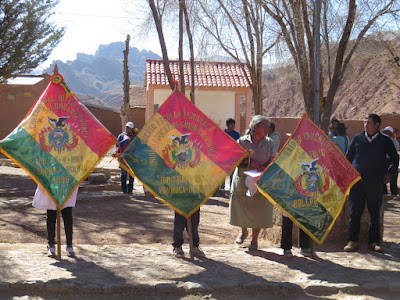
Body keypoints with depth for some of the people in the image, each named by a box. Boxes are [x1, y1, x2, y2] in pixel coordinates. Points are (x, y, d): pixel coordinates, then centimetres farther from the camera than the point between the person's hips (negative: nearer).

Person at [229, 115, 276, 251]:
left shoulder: (269, 143, 4)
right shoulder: (242, 141, -2)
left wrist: (265, 167, -18)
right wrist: (249, 162, -18)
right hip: (242, 180, 0)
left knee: (259, 210, -1)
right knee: (242, 208, 9)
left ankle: (254, 239, 16)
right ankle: (243, 231, 40)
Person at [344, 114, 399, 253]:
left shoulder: (385, 140, 6)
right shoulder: (357, 138, 7)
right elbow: (348, 157, 15)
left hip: (375, 182, 0)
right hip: (357, 180, 0)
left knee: (375, 213, 4)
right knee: (355, 211, -2)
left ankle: (374, 242, 13)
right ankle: (352, 241, 5)